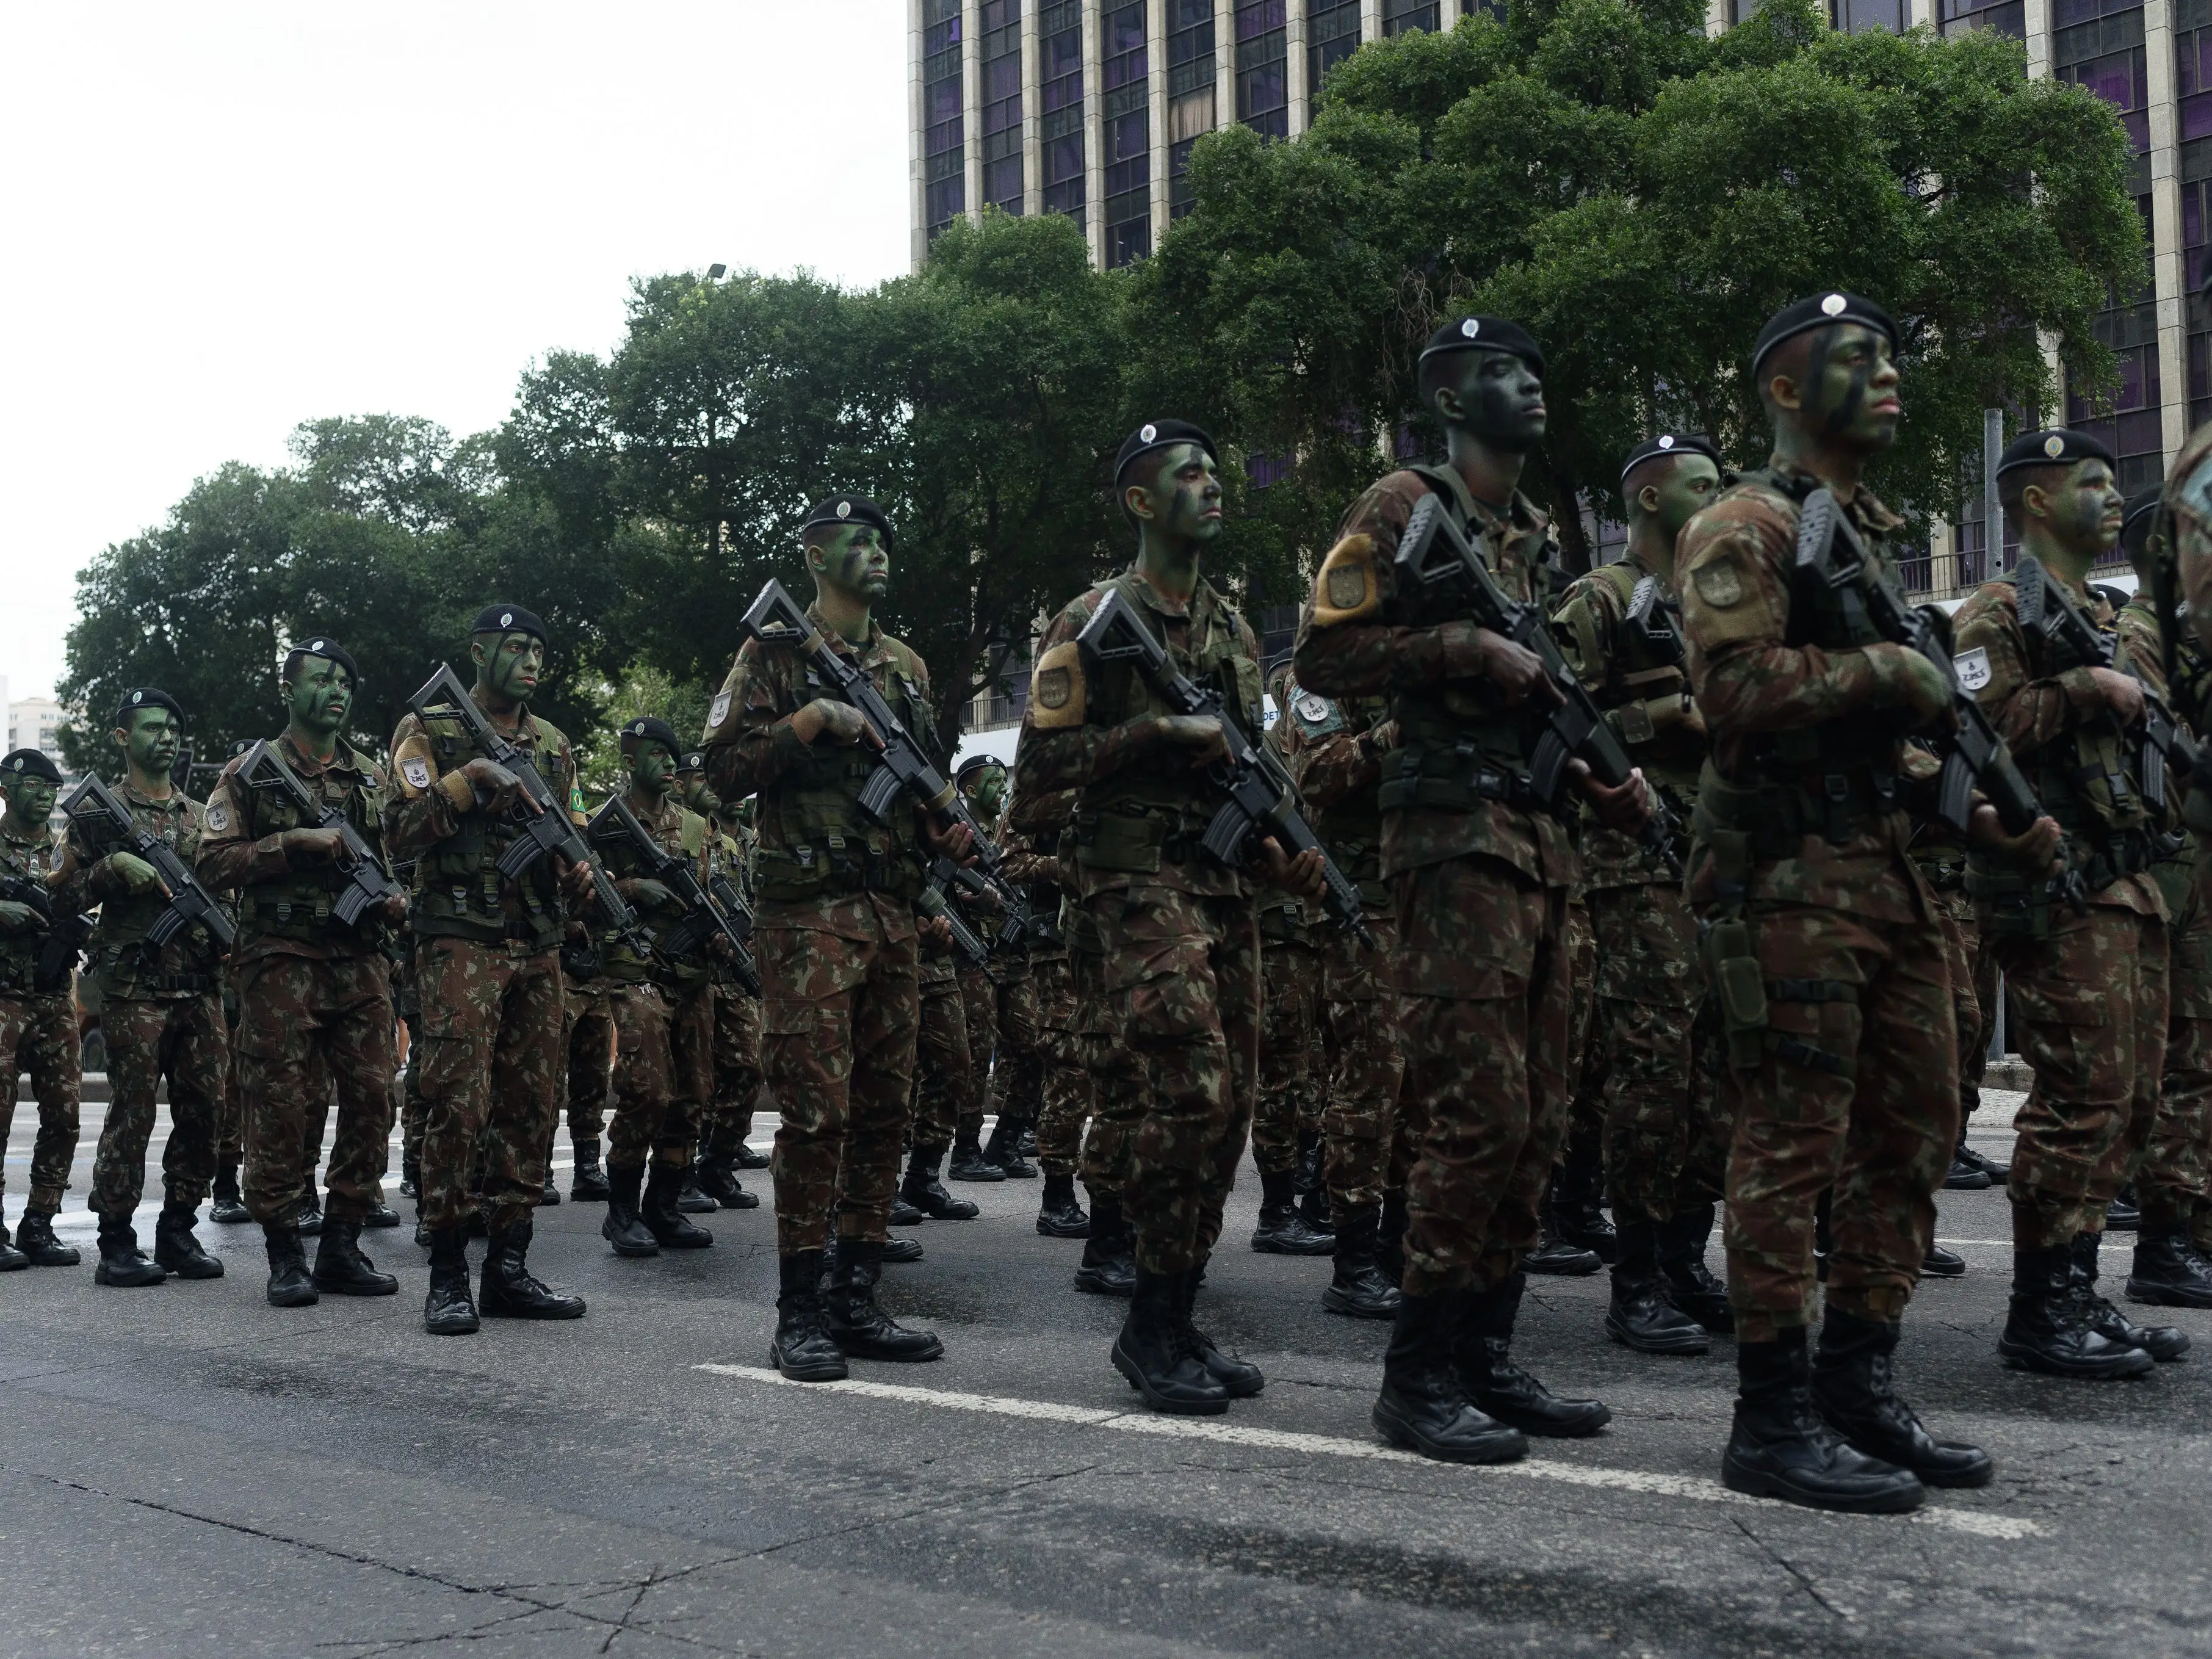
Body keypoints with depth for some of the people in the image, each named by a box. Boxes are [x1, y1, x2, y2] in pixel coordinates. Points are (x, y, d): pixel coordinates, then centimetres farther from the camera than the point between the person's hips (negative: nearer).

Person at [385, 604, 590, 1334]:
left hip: (539, 948, 6)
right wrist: (467, 778, -17)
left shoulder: (553, 744, 18)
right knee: (457, 1104, -10)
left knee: (531, 1107, 5)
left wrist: (581, 871, 1)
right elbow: (402, 833, -7)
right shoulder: (429, 731, 2)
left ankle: (509, 1267, 12)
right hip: (461, 944, -6)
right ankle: (448, 1277, -4)